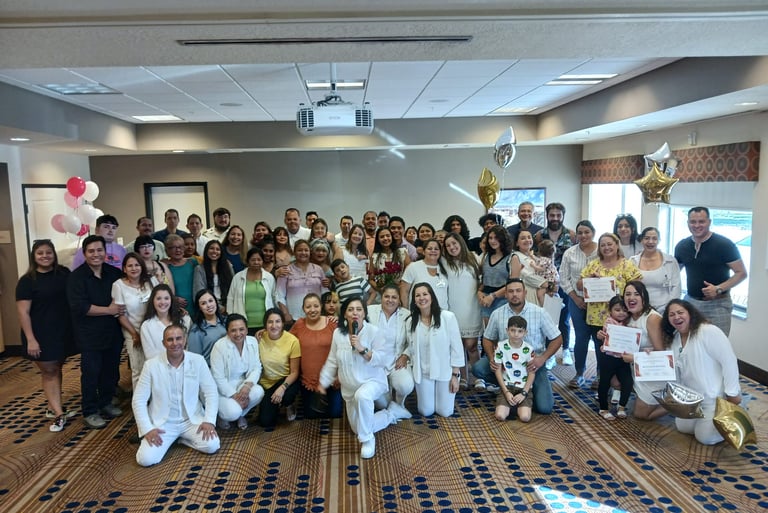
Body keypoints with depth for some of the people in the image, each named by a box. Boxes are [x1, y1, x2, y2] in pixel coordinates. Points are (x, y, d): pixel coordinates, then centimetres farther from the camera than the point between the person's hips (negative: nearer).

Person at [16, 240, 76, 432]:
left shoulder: (63, 273, 4)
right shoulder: (27, 281, -8)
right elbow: (23, 312, -11)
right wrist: (30, 339, -16)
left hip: (63, 331, 4)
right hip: (41, 334, -4)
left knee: (57, 369, 14)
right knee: (49, 372, 2)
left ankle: (52, 407, 28)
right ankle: (59, 414, 3)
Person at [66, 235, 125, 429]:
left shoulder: (114, 273, 5)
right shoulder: (77, 276, -8)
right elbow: (79, 307, -18)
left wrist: (120, 306, -4)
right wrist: (109, 310, -16)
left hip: (113, 332, 5)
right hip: (89, 335, -4)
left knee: (111, 370, 12)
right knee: (91, 373, 3)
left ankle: (105, 403, 30)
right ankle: (90, 412, 15)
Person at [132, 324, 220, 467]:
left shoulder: (198, 361, -6)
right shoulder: (151, 365, -7)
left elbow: (211, 392, -3)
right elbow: (138, 400, -4)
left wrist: (209, 420, -15)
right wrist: (147, 429, -14)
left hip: (192, 420, 1)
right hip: (162, 423, 0)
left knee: (212, 446, -22)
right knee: (145, 458, -21)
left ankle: (180, 438, 8)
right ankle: (171, 439, 11)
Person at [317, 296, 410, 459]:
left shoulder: (373, 331, -16)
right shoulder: (338, 333, -4)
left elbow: (385, 358, -20)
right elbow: (332, 361, 7)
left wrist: (363, 350, -29)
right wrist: (323, 382, 7)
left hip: (373, 381, -6)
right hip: (350, 389, 6)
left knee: (362, 396, -42)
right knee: (359, 428, 12)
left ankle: (367, 439, -20)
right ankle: (392, 411, 31)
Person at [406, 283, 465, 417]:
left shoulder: (448, 317, -15)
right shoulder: (412, 322, -2)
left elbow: (456, 347, -11)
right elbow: (412, 349, 7)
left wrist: (455, 375, -10)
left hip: (445, 371, -2)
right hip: (422, 372, 3)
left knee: (445, 412, 3)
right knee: (426, 412, 6)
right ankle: (424, 396, 39)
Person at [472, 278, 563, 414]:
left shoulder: (539, 312, -8)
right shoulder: (497, 314, -3)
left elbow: (557, 339, -3)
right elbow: (487, 339, 7)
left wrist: (542, 358, -19)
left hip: (532, 363, -2)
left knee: (544, 407, -17)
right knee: (478, 368, -22)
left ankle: (530, 387, 17)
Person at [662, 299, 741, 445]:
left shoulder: (708, 331, -21)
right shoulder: (675, 338, 4)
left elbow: (729, 361, -21)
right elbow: (676, 369, 10)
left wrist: (732, 394, -19)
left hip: (717, 397, -8)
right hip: (693, 398, 8)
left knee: (705, 437, -6)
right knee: (683, 427, 8)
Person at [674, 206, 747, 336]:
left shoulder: (724, 245, -10)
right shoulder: (682, 246, 5)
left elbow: (741, 273, -7)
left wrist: (719, 289, -21)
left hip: (717, 304, -4)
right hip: (690, 302, 4)